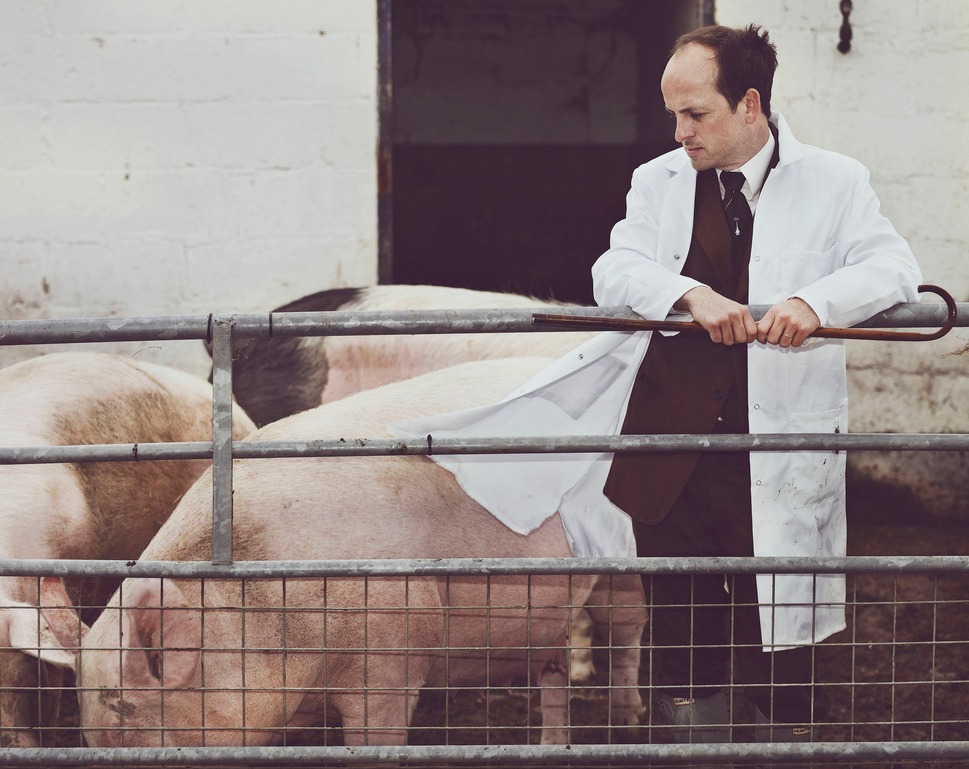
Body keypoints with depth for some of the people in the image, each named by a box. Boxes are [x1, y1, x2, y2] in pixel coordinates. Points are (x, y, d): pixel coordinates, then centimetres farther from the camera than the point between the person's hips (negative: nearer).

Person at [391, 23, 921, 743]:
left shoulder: (834, 183, 2)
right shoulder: (659, 181, 10)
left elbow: (893, 268, -8)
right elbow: (617, 271, -4)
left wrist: (816, 300, -27)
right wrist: (693, 295, -24)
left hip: (775, 461, -3)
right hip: (668, 450, 3)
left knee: (778, 641, 0)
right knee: (681, 634, 11)